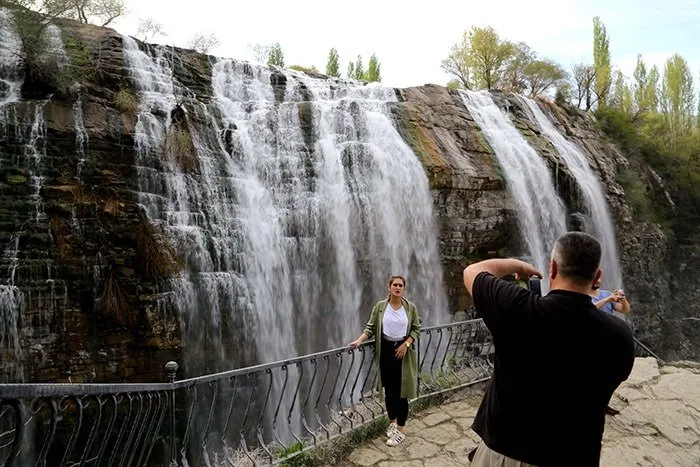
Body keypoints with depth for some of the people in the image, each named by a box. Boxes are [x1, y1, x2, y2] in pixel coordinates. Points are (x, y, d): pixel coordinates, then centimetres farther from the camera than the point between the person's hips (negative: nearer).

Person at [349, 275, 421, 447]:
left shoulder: (410, 307, -2)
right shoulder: (380, 306, -2)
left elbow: (416, 329, 3)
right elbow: (371, 327, 0)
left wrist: (406, 344, -10)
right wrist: (359, 340, -16)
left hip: (403, 351, -1)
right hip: (386, 350, 1)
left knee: (401, 391, 0)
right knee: (388, 389, 12)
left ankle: (401, 430, 11)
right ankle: (392, 421, 33)